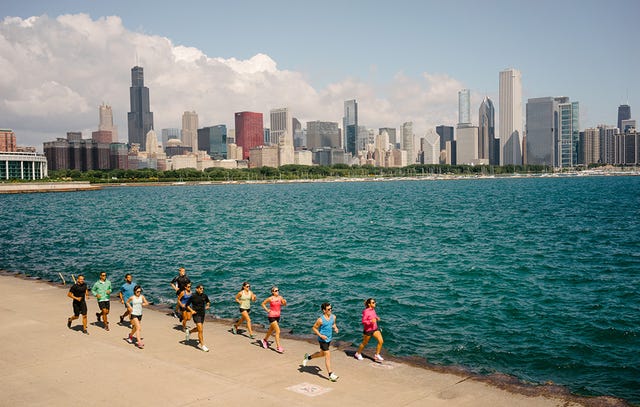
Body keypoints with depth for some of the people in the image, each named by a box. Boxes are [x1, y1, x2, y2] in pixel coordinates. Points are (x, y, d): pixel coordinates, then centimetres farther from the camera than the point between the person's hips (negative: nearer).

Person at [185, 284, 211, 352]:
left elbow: (208, 301, 20)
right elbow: (187, 305, -4)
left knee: (198, 328, 22)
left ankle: (189, 331, 52)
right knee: (200, 330, -12)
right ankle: (202, 345, -3)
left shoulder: (204, 296, 0)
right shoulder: (193, 296, -12)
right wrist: (191, 310, -17)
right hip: (196, 314, -6)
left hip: (202, 314, 6)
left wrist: (208, 305, 0)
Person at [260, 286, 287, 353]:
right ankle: (278, 347, -9)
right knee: (278, 331, -14)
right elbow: (263, 303, -1)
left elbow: (284, 305, 9)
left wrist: (284, 302, -12)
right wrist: (267, 310, -10)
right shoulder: (270, 298, -13)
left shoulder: (280, 297, -1)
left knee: (271, 330, 23)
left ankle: (264, 340, 46)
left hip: (277, 316, 6)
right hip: (272, 316, -6)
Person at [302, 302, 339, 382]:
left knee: (322, 354, 22)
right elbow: (314, 328, -10)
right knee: (328, 355, -9)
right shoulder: (320, 320, -20)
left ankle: (308, 357, 46)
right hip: (323, 339, -7)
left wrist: (335, 328, -4)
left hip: (329, 339, 7)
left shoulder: (333, 317, -2)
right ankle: (330, 375, -3)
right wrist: (320, 335, -20)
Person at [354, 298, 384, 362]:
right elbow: (363, 321, -21)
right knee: (364, 343, 13)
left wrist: (377, 318, 0)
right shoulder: (366, 312, -22)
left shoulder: (373, 309, 1)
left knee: (381, 341, -6)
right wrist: (371, 321, -33)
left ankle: (377, 355, 9)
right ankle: (358, 354, 38)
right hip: (368, 330, -6)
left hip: (375, 329, 7)